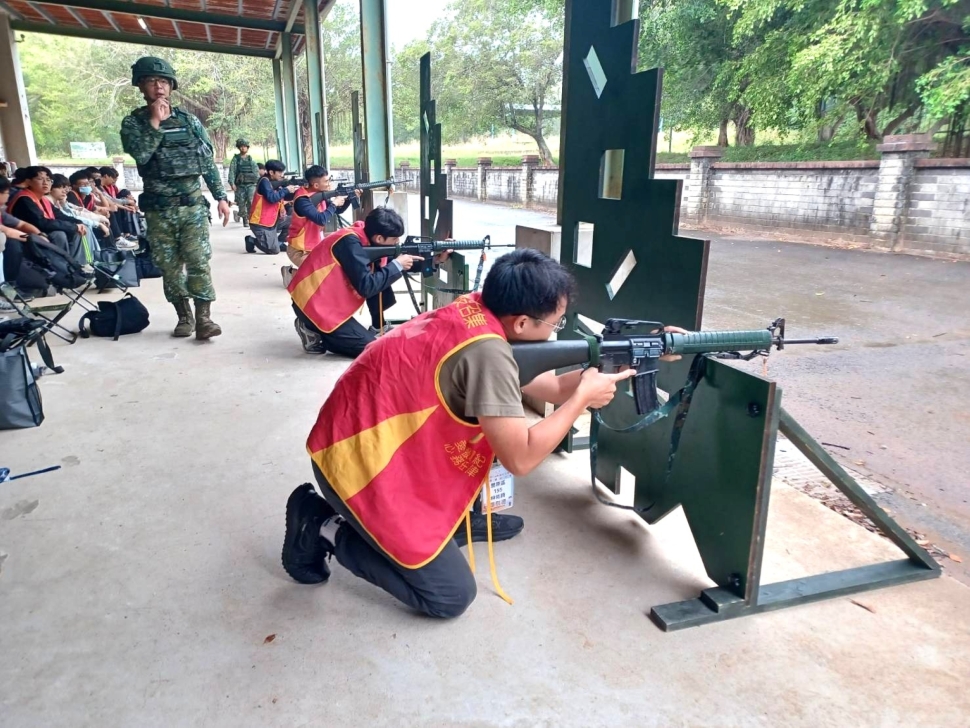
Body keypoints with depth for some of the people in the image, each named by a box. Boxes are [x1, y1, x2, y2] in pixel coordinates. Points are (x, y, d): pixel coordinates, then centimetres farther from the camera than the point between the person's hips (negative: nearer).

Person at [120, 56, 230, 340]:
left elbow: (209, 162, 9)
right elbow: (140, 154, -17)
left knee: (198, 261, -9)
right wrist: (155, 121, -14)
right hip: (158, 208, 0)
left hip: (192, 203, 0)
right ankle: (184, 316, 15)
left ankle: (203, 318, -9)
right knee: (169, 265, 5)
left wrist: (221, 196, 3)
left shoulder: (189, 120, 8)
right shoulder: (133, 122, 2)